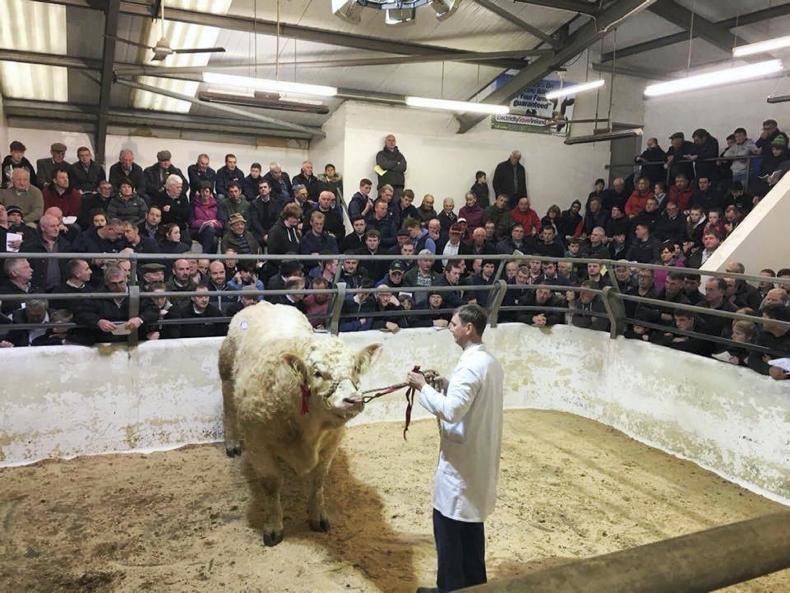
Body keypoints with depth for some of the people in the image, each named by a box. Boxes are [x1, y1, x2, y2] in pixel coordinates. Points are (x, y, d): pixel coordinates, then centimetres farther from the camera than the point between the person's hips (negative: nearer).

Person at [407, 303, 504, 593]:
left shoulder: (470, 365, -22)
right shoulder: (491, 362, 8)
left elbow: (451, 410, -28)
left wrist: (424, 387, -17)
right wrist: (445, 384, 9)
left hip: (461, 457, -9)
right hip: (479, 455, 9)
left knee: (448, 523, 5)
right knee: (472, 521, 19)